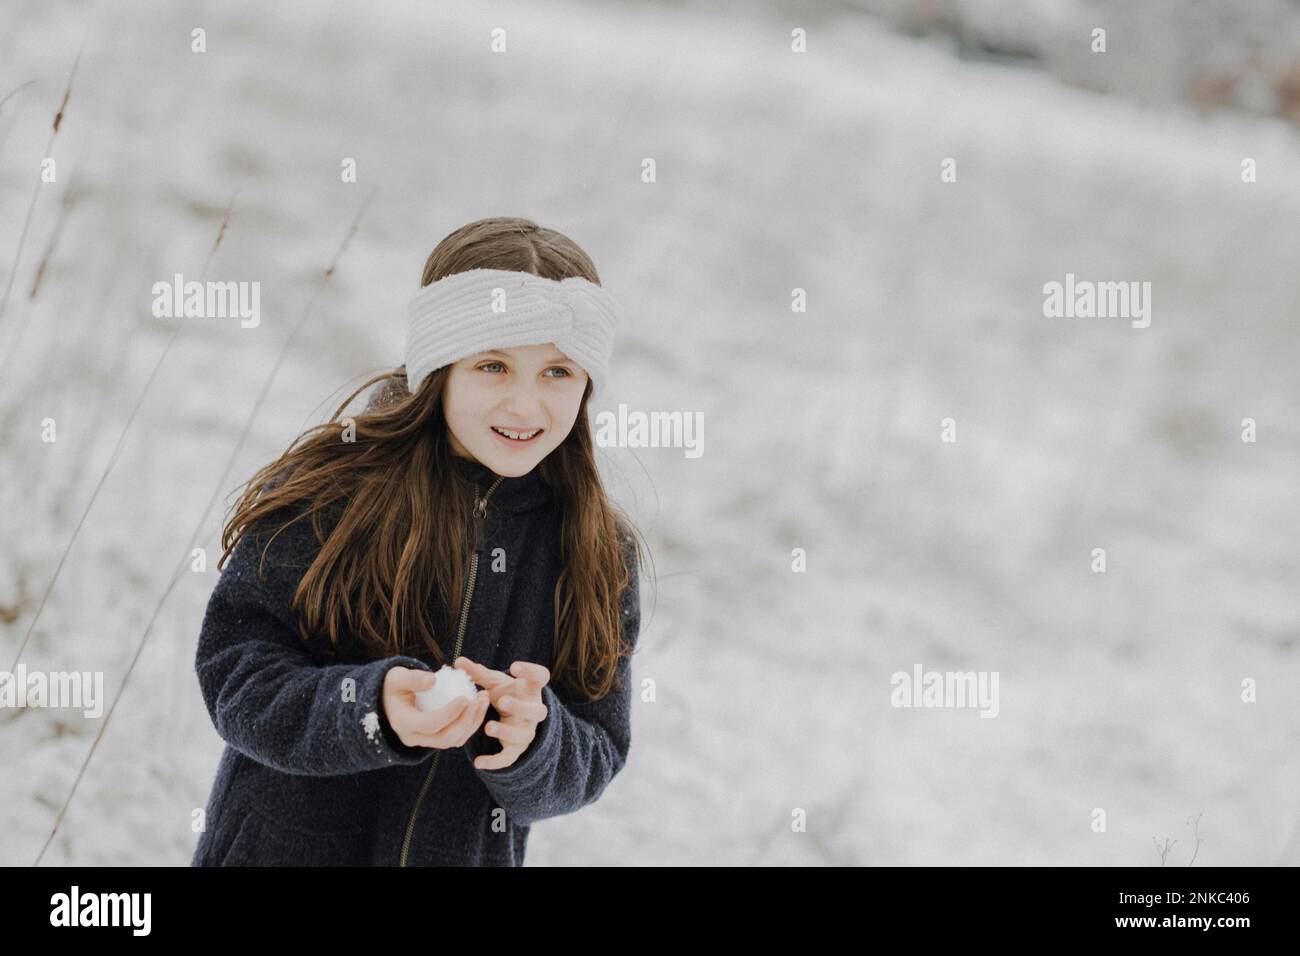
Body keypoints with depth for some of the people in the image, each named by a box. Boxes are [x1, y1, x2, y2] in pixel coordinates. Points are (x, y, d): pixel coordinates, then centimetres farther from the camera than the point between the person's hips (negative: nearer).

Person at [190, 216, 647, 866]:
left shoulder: (600, 553, -5)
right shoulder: (327, 490, -14)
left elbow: (594, 760, -4)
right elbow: (233, 672, -15)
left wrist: (532, 744, -25)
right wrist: (373, 709, -30)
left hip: (474, 855, 2)